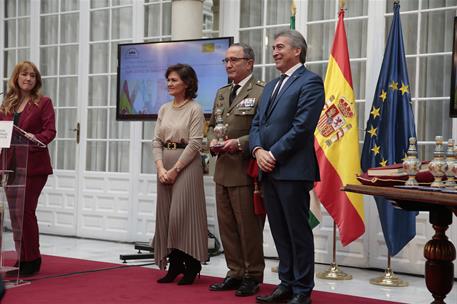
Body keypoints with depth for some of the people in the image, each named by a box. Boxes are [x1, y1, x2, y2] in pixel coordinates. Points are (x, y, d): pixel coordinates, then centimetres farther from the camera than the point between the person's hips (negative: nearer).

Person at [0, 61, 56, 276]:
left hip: (33, 165, -5)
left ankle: (32, 260, 4)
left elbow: (50, 131, -8)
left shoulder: (43, 102, 1)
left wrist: (35, 138, -27)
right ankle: (22, 259, 17)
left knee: (26, 211, -7)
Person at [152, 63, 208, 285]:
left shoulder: (194, 109, -6)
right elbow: (156, 141, 9)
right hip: (165, 166, 6)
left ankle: (191, 266, 5)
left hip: (186, 165, -6)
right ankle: (174, 265, 14)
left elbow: (194, 144, -12)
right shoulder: (164, 109, 12)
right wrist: (161, 168, -5)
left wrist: (175, 170, -14)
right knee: (166, 215, 6)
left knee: (183, 214, -7)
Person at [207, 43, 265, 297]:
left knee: (249, 226, 1)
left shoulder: (261, 92, -9)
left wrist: (239, 143, -20)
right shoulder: (221, 93, 17)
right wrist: (213, 141, 3)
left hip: (246, 170, -8)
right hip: (223, 169, 8)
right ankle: (235, 273, 23)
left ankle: (253, 276, 13)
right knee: (227, 225, 12)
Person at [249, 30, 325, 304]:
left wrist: (274, 154, -14)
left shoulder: (310, 82, -6)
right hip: (268, 169, 8)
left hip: (293, 170, -8)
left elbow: (302, 126, -15)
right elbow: (257, 124, 17)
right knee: (280, 231, 13)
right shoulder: (271, 86, 21)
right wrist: (258, 150, -2)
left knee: (298, 231, -1)